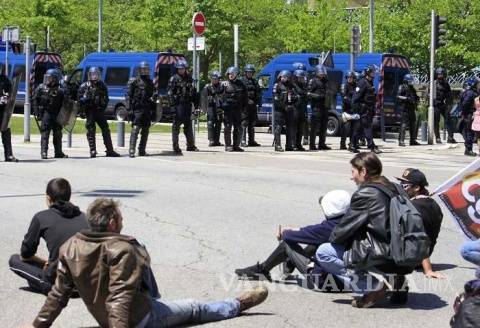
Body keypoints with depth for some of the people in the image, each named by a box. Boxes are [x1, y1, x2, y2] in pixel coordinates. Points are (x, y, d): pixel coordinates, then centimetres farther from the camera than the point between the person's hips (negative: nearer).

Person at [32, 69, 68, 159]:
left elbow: (63, 104, 11)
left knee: (58, 133, 7)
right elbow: (34, 101, 0)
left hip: (57, 115, 3)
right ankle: (44, 152, -6)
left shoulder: (59, 90, 10)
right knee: (45, 133, -8)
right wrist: (37, 112, -8)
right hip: (46, 114, -3)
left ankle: (58, 152, 15)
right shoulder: (41, 88, 3)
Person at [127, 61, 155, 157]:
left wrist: (153, 110, 15)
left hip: (147, 110, 6)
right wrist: (130, 109, -14)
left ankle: (142, 150, 14)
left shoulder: (150, 82, 16)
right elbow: (129, 96, -5)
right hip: (137, 109, -6)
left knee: (145, 131, 7)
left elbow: (153, 96, 22)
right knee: (135, 129, -13)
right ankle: (131, 150, -16)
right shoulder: (134, 81, -2)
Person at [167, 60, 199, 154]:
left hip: (187, 104, 6)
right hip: (178, 104, -6)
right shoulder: (173, 79, -3)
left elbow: (193, 91, 19)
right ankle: (175, 146, -2)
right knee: (176, 125, -5)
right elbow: (170, 92, -10)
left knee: (188, 125, 12)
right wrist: (172, 103, -20)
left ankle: (191, 145, 20)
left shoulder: (189, 78, 14)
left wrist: (196, 102, 15)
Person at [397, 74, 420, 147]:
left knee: (413, 125, 9)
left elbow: (415, 97, 29)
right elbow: (398, 96, -14)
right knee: (404, 124, -12)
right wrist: (406, 98, -23)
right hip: (405, 108, -8)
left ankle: (413, 140, 17)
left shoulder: (412, 89, 19)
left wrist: (417, 99, 6)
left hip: (412, 108, 8)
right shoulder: (402, 87, -2)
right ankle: (401, 141, -12)